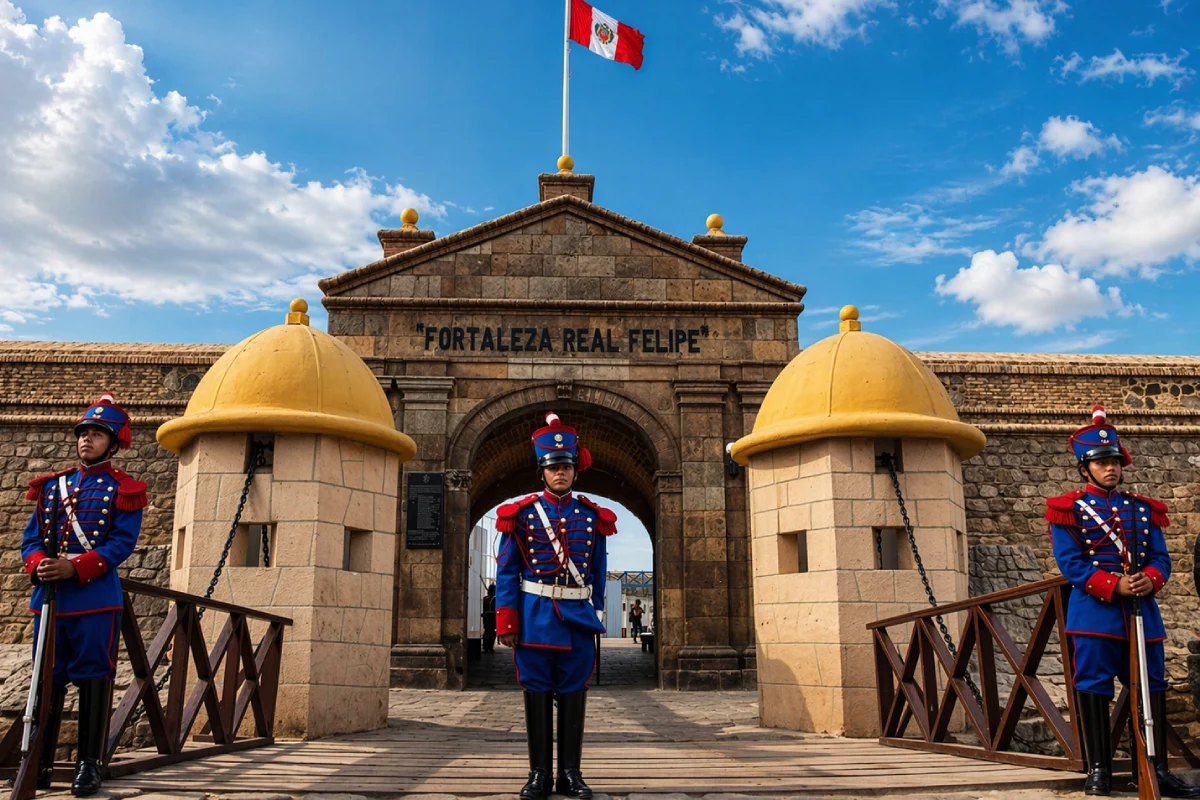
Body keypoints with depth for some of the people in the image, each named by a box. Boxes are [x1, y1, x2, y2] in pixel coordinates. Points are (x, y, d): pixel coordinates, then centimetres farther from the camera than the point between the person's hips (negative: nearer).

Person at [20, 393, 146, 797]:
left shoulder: (123, 490, 2)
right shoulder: (51, 485, 15)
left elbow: (122, 543, -9)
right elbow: (32, 538, 11)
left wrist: (75, 567, -20)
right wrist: (39, 564, -12)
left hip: (96, 598, -4)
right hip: (49, 595, 4)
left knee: (94, 679, -2)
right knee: (47, 680, 8)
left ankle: (89, 766, 7)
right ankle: (40, 764, 18)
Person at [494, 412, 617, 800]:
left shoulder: (592, 516, 6)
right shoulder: (522, 513, 1)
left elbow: (598, 573, 11)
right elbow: (507, 571, -1)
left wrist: (597, 617, 7)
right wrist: (506, 621, -7)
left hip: (578, 617, 1)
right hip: (535, 615, -1)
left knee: (573, 694, 5)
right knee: (537, 693, 4)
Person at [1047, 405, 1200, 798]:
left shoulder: (1143, 508, 13)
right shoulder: (1069, 510, 0)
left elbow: (1160, 556, 8)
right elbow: (1070, 561, -9)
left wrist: (1150, 579, -15)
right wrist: (1114, 585, -19)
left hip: (1141, 610, 4)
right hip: (1094, 611, -4)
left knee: (1153, 686, 8)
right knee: (1093, 687, -1)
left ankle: (1157, 768, 19)